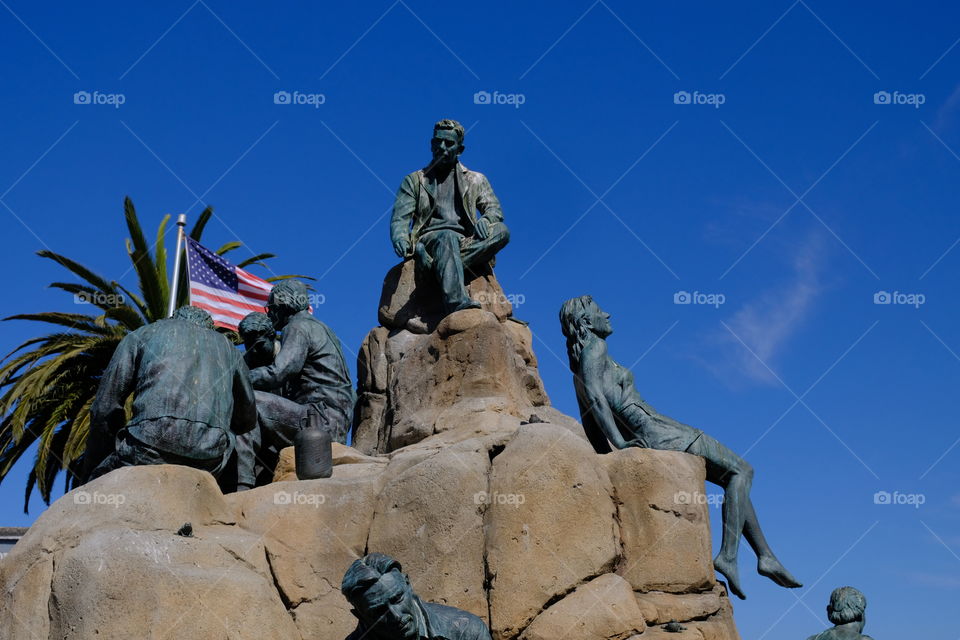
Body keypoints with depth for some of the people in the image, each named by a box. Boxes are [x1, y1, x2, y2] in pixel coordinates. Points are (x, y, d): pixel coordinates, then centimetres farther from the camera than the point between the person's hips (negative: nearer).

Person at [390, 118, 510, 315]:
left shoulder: (475, 180, 25)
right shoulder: (414, 181, 19)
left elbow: (494, 208, 12)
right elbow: (400, 218, 8)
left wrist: (485, 220, -15)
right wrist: (400, 238, -17)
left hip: (465, 243, 2)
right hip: (429, 238, -2)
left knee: (502, 231, -27)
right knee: (448, 237, -39)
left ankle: (441, 266, -41)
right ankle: (457, 302, -62)